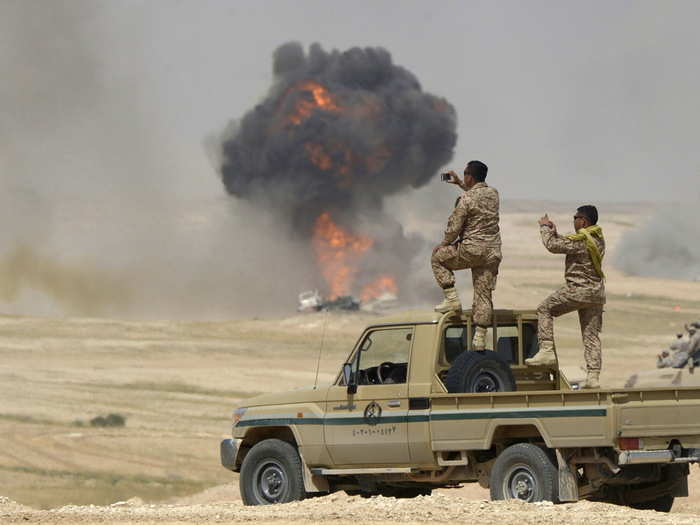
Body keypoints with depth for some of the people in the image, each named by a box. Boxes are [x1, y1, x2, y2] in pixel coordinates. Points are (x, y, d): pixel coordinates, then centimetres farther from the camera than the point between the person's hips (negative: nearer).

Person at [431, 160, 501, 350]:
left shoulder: (466, 199, -13)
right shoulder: (493, 193, 8)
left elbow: (454, 226, -10)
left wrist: (445, 243, 8)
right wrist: (459, 183, 36)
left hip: (471, 250, -6)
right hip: (492, 252, 6)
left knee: (438, 258, 18)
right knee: (484, 295, 7)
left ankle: (452, 299, 9)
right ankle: (479, 338, 1)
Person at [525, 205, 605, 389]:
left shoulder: (580, 240, -16)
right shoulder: (599, 238, 12)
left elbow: (552, 245, -12)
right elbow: (566, 244, 23)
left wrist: (545, 228, 4)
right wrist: (554, 232, 21)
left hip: (578, 289, -8)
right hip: (597, 292, 8)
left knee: (545, 309, 6)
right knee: (592, 335, 8)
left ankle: (547, 351, -3)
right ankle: (593, 377, 4)